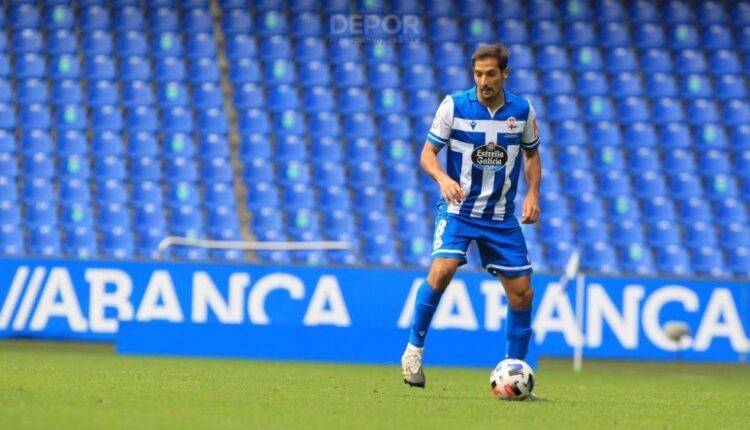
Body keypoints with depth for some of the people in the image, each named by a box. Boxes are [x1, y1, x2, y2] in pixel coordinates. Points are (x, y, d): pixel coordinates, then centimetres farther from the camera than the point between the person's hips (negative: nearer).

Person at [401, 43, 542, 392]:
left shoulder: (522, 111, 0)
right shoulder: (454, 105, -8)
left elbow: (532, 155, 15)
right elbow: (428, 153, -3)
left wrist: (533, 194, -2)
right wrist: (443, 178, -24)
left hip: (502, 216, 3)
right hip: (458, 209, -3)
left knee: (522, 294, 0)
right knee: (442, 270, -26)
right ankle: (414, 348, -10)